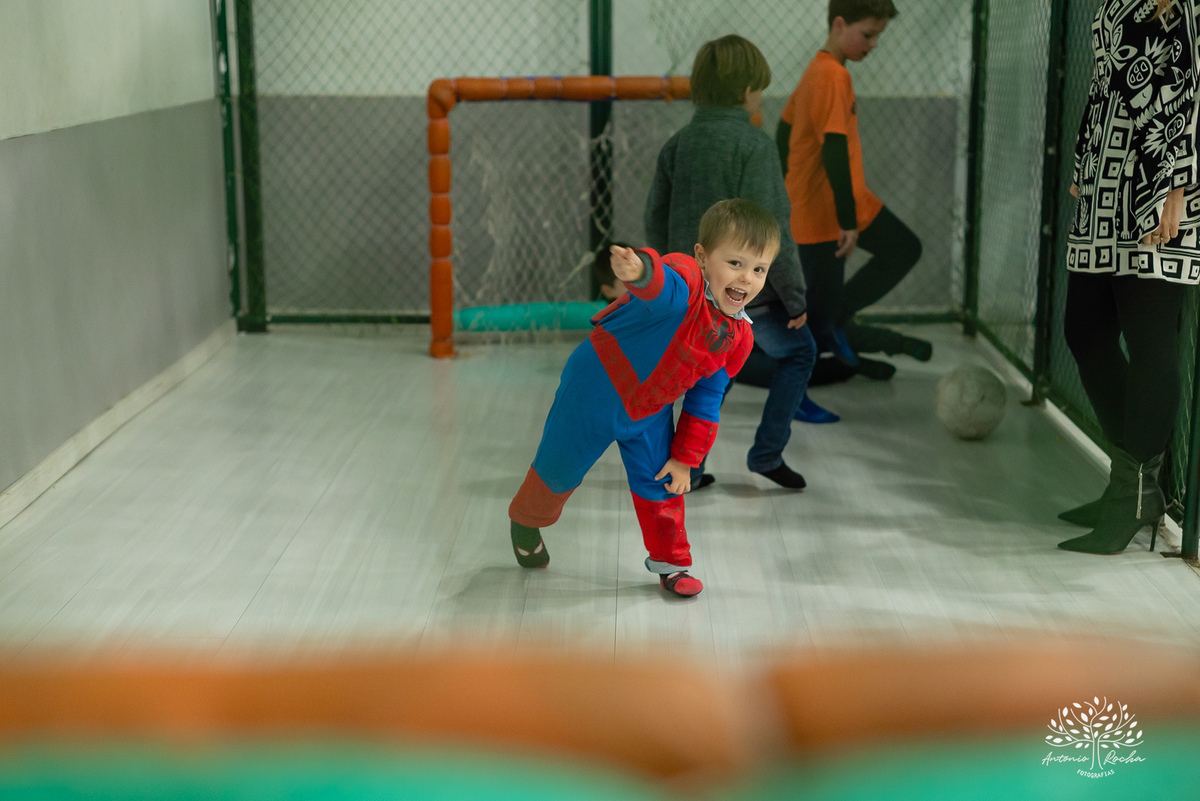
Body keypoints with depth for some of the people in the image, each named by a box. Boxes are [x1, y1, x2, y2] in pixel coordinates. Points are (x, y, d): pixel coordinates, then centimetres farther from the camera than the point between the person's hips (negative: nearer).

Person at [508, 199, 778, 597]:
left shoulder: (738, 337, -7)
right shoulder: (683, 284, -32)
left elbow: (705, 403, 2)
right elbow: (662, 287, -58)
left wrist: (685, 459, 0)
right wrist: (640, 271, -82)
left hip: (649, 413, 5)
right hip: (594, 393, -5)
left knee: (660, 485, 10)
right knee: (558, 471, 14)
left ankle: (670, 563, 34)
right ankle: (525, 521, 46)